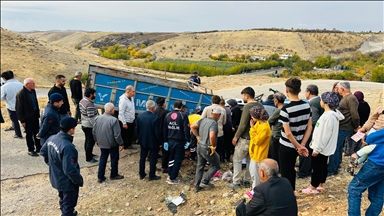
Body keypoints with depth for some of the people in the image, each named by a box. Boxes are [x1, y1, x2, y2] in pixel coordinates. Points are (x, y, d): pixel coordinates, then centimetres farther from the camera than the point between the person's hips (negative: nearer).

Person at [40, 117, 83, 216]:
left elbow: (43, 152, 11)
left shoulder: (52, 138, -8)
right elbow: (70, 170, -34)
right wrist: (79, 180, -18)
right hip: (68, 182, -9)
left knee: (63, 199, 32)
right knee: (69, 204, 14)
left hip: (56, 179, 9)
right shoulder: (67, 147, -36)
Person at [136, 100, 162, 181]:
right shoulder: (156, 118, -25)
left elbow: (137, 128, 3)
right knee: (153, 159, 10)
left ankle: (141, 174, 31)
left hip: (143, 140, 5)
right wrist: (160, 142, -5)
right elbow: (158, 132, -20)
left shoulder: (140, 115, -8)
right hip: (153, 142, -5)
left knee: (142, 157, 19)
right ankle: (152, 176, 21)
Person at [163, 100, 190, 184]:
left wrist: (165, 141, 12)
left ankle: (169, 175, 24)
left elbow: (164, 129, 7)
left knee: (171, 158, 21)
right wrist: (187, 141, -11)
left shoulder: (168, 115, 6)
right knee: (178, 159, 5)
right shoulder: (183, 115, -10)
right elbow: (186, 129, -17)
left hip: (170, 140, 5)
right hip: (180, 141, -5)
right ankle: (172, 178, 7)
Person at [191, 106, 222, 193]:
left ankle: (197, 186, 25)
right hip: (207, 149, -8)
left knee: (200, 167, 19)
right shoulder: (214, 123, -21)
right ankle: (204, 181, 11)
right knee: (216, 165, 13)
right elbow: (212, 136, -36)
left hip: (200, 146, 8)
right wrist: (213, 146, -20)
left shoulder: (203, 120, 2)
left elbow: (192, 126, 10)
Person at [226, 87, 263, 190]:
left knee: (237, 160, 2)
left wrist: (236, 137, -10)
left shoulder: (247, 106, -19)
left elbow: (243, 125, -21)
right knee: (250, 160, 17)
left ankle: (235, 183, 4)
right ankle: (247, 181, 26)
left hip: (245, 138, -8)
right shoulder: (261, 106, 5)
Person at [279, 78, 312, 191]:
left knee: (285, 174, 8)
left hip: (287, 146, -7)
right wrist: (302, 145, -3)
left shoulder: (286, 109, -23)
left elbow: (288, 133, -23)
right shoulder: (307, 105, -3)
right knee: (291, 170, 24)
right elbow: (309, 127, 0)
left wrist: (298, 146, -11)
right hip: (297, 146, 7)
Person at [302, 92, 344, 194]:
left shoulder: (328, 116, -26)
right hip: (325, 147, 10)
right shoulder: (332, 114, 6)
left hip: (321, 148, -9)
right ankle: (320, 185, 32)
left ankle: (313, 188, 15)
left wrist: (317, 149, -19)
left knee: (317, 167, 3)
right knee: (322, 166, 18)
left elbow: (324, 135, -25)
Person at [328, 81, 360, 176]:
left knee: (334, 148, -5)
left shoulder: (351, 98, -19)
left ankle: (332, 170, 3)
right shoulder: (345, 98, 14)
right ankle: (337, 164, 37)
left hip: (343, 128, -10)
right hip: (340, 127, 10)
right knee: (339, 147, 21)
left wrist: (356, 127, -12)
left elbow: (355, 115, -23)